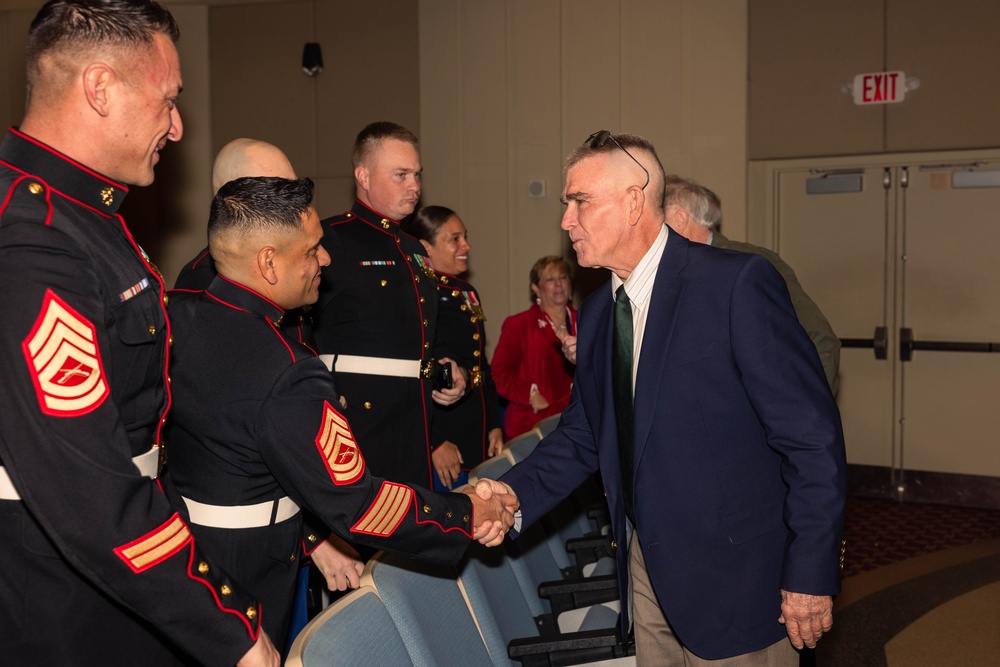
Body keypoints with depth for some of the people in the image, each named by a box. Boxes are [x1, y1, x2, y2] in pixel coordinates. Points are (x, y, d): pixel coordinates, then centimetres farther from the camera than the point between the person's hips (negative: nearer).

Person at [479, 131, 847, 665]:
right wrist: (517, 494, -8)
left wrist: (811, 575, -16)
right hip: (646, 568, 7)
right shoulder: (596, 311, 5)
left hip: (731, 576, -6)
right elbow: (582, 433, 9)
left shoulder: (738, 284, -17)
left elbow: (812, 435, -17)